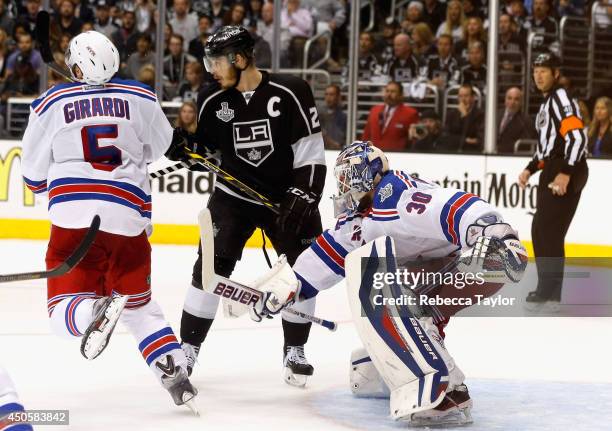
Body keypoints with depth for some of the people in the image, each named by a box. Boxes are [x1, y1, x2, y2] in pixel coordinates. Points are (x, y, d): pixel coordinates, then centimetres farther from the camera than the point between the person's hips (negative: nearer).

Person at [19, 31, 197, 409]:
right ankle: (176, 374, 5)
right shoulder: (141, 98, 8)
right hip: (130, 218, 3)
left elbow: (34, 174, 11)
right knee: (139, 304, 20)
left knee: (65, 315, 1)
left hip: (74, 218, -2)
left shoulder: (52, 103, 5)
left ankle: (96, 310, -33)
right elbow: (159, 146, 25)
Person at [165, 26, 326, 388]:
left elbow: (311, 152, -13)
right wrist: (179, 146, -14)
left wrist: (302, 196, -21)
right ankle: (188, 349, 0)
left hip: (287, 196, -1)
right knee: (211, 268, -9)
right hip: (234, 196, 2)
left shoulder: (290, 93, -15)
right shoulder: (213, 100, -5)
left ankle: (295, 351, 14)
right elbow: (204, 150, 7)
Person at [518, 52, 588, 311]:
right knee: (542, 229, 12)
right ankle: (548, 289, 17)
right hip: (553, 170, 10)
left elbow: (577, 137, -22)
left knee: (548, 229, -12)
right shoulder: (548, 103, 21)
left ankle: (549, 295, -12)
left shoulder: (562, 99, -12)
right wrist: (531, 169, 18)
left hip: (567, 172, -10)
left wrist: (565, 173, -27)